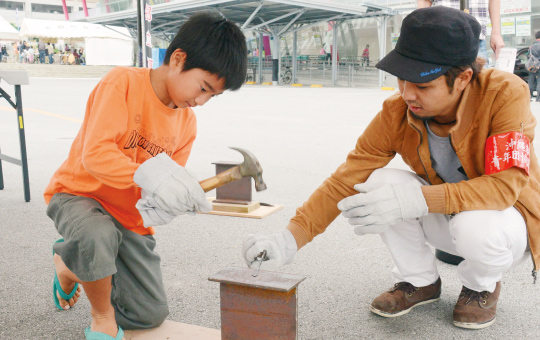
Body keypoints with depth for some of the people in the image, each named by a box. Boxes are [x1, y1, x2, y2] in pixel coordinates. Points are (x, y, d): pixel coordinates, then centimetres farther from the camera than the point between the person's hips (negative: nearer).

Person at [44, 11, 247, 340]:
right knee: (98, 237, -42)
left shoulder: (187, 123, 0)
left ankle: (75, 266, 27)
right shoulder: (122, 82, -19)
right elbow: (95, 153, -30)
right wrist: (148, 174, -44)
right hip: (79, 192, -5)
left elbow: (168, 183, -1)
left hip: (131, 217, 6)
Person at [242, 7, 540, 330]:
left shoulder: (506, 94, -28)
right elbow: (347, 179, -20)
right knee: (382, 182, -24)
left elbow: (507, 183, -33)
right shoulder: (397, 113, -18)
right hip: (444, 216, 3)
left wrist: (420, 200, -46)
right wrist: (290, 239, -32)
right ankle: (419, 282, 1)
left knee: (476, 225, -38)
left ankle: (482, 287, 1)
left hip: (507, 215, -3)